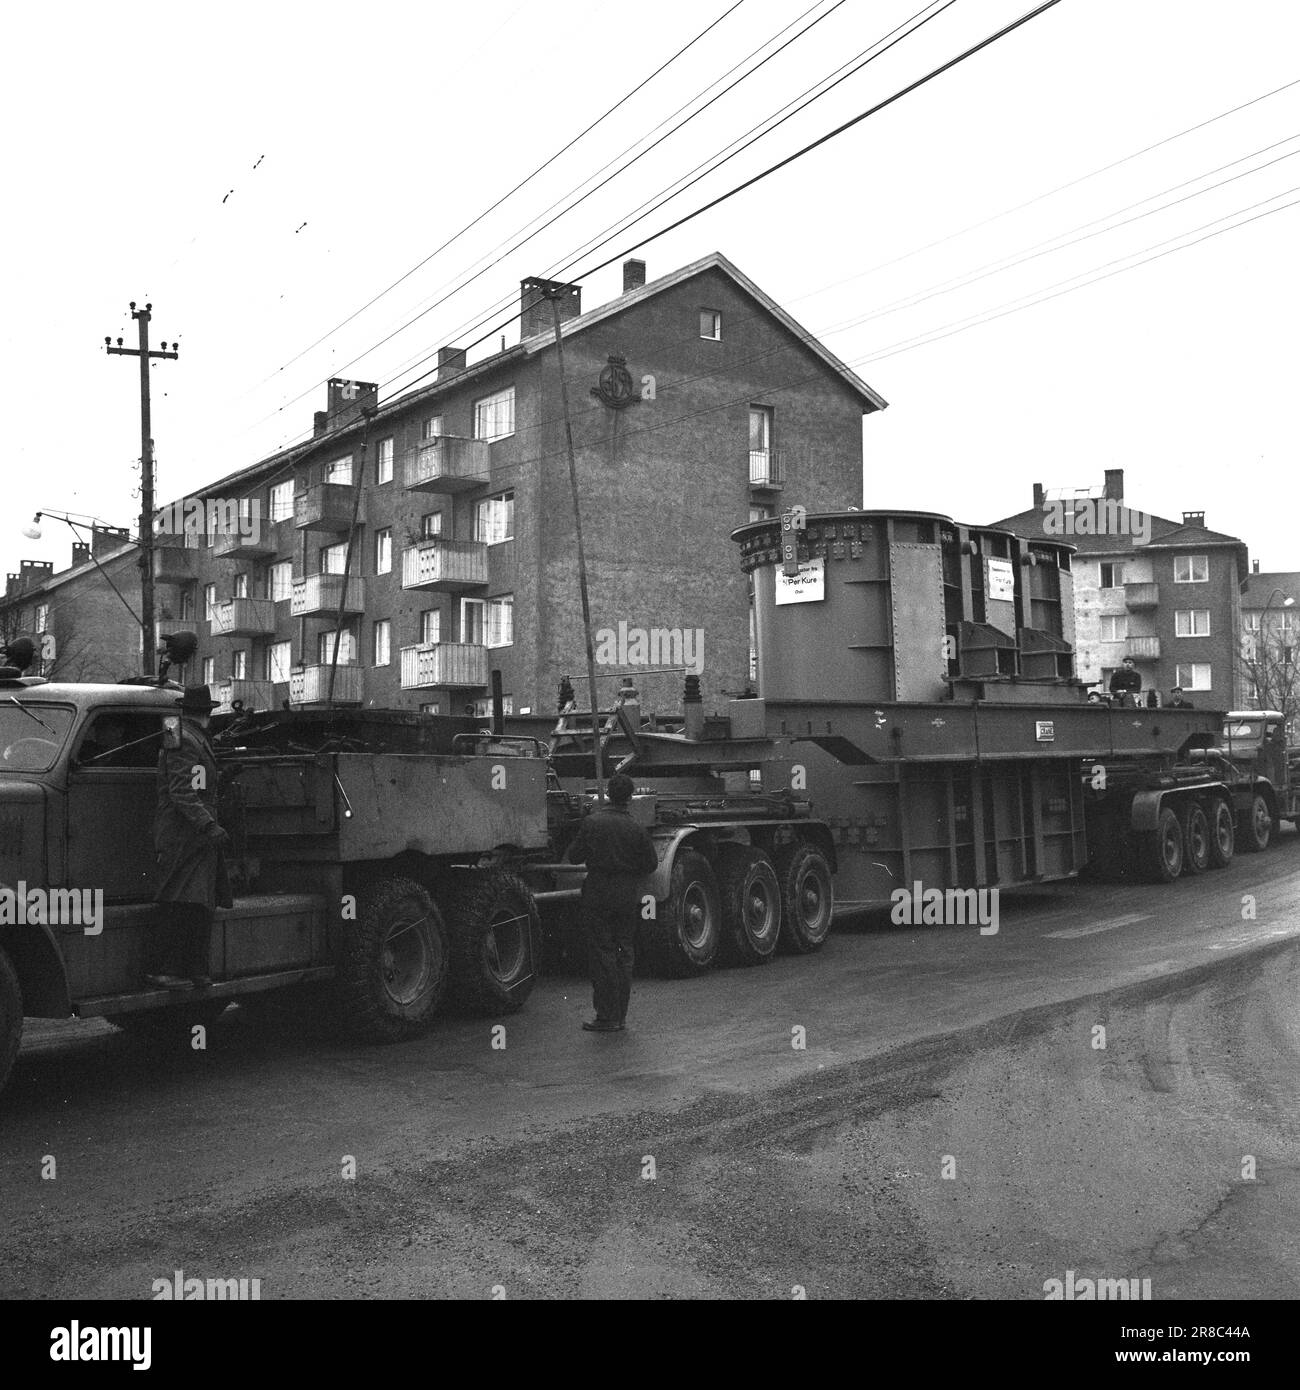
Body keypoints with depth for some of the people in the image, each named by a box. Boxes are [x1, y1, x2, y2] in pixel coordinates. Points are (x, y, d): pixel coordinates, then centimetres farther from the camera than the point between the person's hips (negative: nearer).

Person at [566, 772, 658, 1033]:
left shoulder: (592, 822, -9)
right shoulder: (637, 829, -3)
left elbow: (574, 856, -2)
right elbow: (651, 864, 3)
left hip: (598, 895, -3)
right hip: (628, 897, 3)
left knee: (601, 953, 1)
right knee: (624, 954, 12)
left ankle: (607, 1016, -1)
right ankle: (620, 1015, 17)